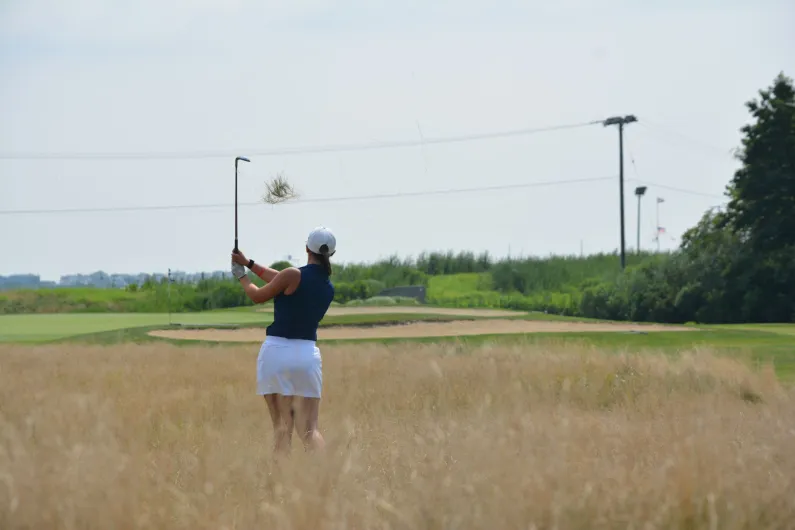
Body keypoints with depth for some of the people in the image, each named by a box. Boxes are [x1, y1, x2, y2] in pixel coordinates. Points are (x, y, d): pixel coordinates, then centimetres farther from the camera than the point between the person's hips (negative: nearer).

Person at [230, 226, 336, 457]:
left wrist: (241, 276, 25)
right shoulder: (329, 288, 9)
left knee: (282, 427, 4)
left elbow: (258, 296, 6)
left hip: (276, 351, -4)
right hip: (308, 354, 4)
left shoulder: (293, 275, -10)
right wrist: (249, 263, 28)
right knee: (309, 430, 0)